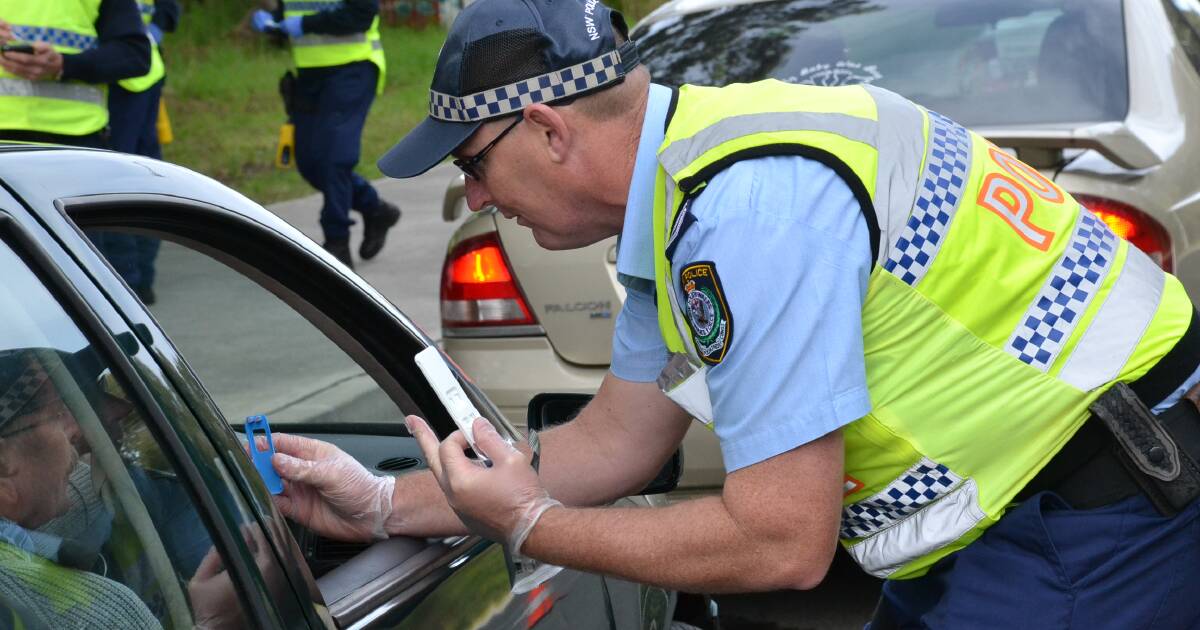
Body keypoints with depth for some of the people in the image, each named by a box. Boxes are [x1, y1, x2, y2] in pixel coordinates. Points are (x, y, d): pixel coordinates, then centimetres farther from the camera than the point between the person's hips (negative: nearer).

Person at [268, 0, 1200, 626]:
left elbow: (783, 544, -24)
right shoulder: (677, 189, 6)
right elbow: (616, 442, 13)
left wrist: (526, 522, -11)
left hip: (1098, 525, -10)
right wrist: (385, 505, 11)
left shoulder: (750, 206, -27)